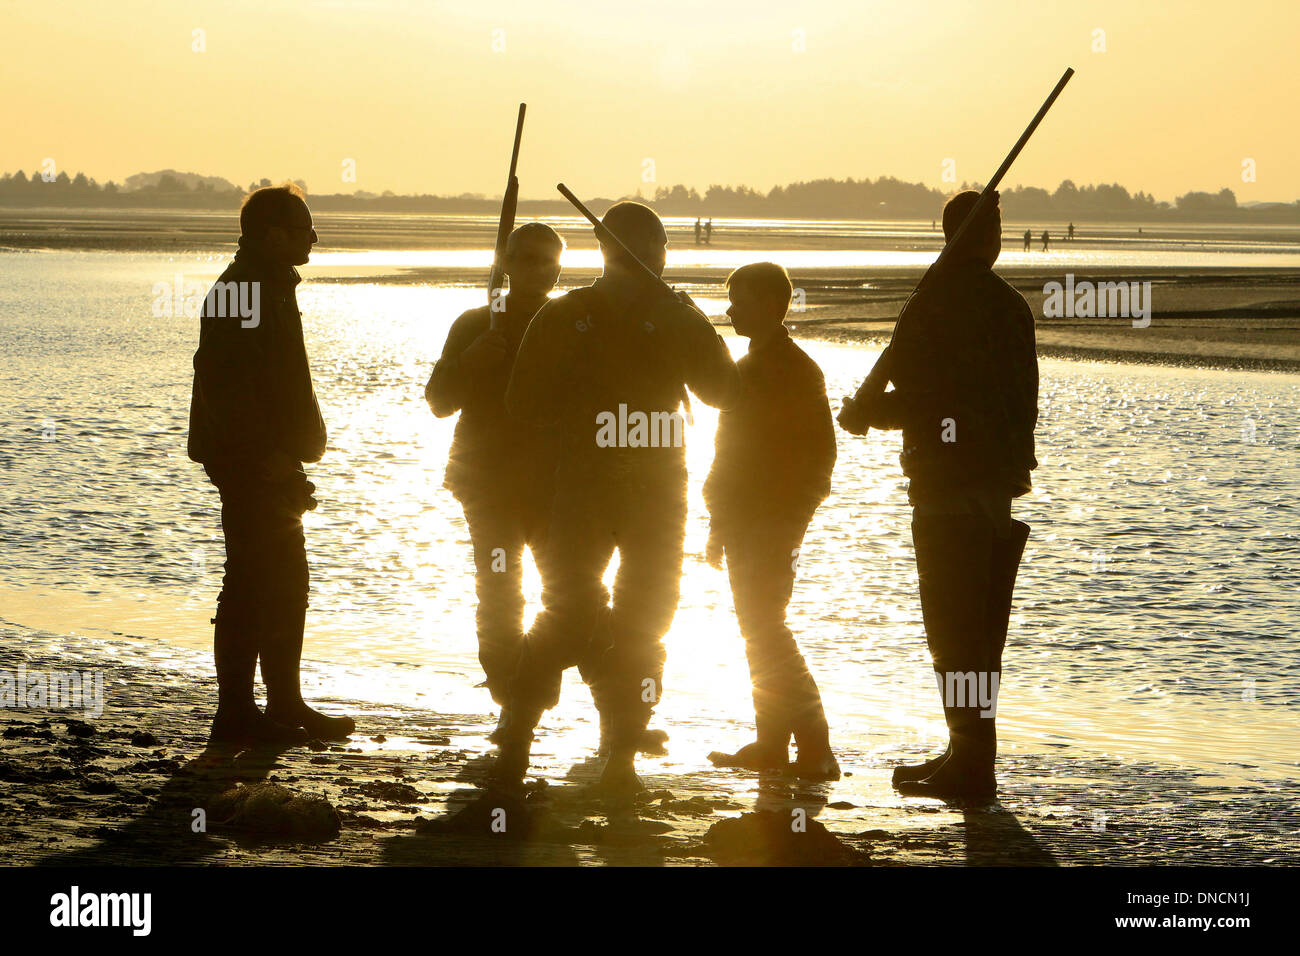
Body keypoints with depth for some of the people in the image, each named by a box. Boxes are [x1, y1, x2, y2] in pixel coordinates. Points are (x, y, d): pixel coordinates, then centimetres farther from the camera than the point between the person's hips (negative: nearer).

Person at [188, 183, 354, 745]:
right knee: (252, 585, -7)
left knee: (286, 585, 14)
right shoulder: (240, 289, -15)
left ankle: (286, 705, 20)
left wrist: (294, 449, 17)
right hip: (249, 465, -10)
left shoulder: (272, 287, 17)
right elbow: (227, 383, -22)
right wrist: (268, 454, -22)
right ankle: (236, 714, -4)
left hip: (269, 463, 10)